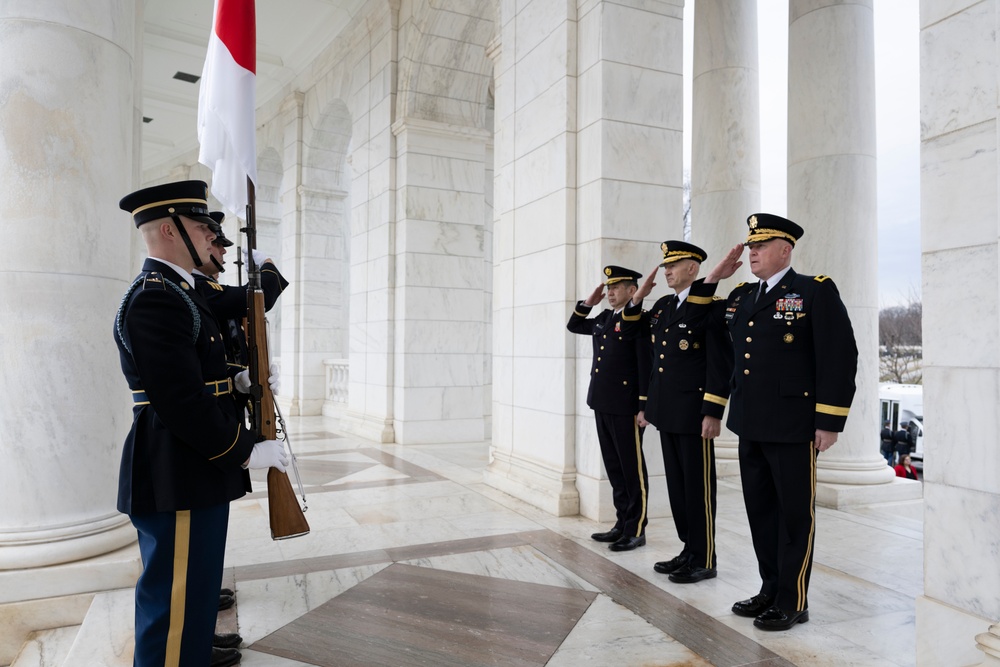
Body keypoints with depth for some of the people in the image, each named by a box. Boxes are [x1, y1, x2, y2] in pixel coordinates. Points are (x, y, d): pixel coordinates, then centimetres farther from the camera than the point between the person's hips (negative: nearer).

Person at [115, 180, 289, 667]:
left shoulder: (174, 292, 14)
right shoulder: (155, 299, -19)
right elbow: (182, 402, -25)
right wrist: (248, 452, -17)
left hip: (193, 474, 11)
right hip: (178, 480, -11)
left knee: (194, 586, 26)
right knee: (176, 597, 1)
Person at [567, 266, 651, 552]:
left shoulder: (641, 320, -11)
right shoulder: (603, 318, 13)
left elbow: (647, 366, -15)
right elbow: (573, 325, 28)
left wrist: (644, 407, -18)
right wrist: (587, 303, 13)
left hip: (626, 409, -8)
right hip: (602, 406, 8)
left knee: (633, 470, 3)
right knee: (614, 468, 15)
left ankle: (636, 530, 13)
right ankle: (622, 523, 26)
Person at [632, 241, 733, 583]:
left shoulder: (712, 307, -10)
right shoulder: (662, 306, 14)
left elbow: (721, 363, -15)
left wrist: (713, 413, -19)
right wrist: (646, 404, 17)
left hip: (694, 413, -8)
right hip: (667, 412, 8)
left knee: (698, 487, 2)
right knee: (677, 485, 14)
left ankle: (704, 561, 14)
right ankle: (689, 550, 27)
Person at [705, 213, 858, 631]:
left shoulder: (816, 291, -6)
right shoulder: (741, 296, 14)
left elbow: (840, 358, -11)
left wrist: (829, 422, -15)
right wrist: (713, 278, 10)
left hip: (793, 426, -6)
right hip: (751, 425, 7)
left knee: (794, 514, 5)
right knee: (760, 510, 15)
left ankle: (793, 602, 18)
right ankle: (771, 590, 29)